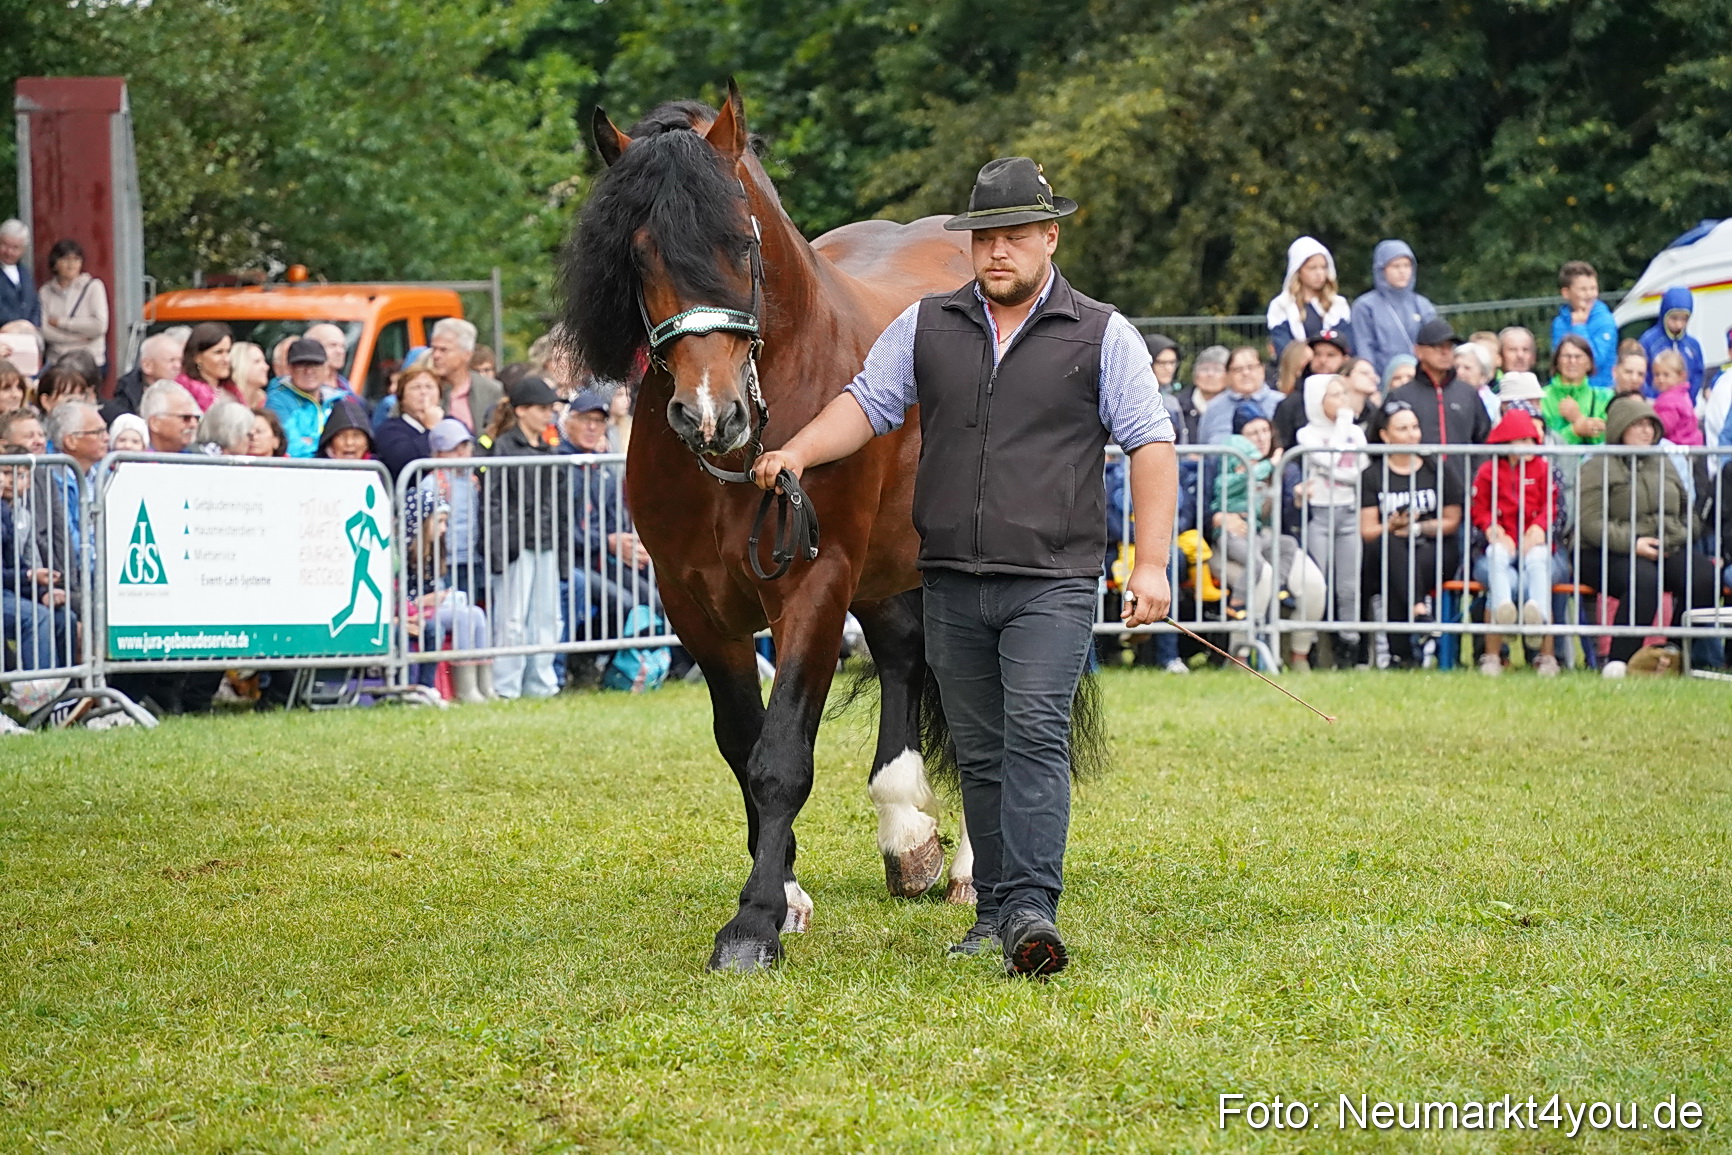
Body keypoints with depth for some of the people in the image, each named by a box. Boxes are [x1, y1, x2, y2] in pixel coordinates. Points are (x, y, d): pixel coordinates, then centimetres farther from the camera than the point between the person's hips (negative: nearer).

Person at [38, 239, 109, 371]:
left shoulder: (93, 287, 3)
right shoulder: (45, 292, 9)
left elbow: (100, 325, -8)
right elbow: (43, 330, -1)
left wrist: (60, 322, -3)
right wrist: (79, 337, -9)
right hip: (56, 361, 2)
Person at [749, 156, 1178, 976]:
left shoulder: (1102, 336, 2)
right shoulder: (927, 327, 11)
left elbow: (1150, 446, 0)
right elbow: (866, 403, 10)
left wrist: (1151, 564, -8)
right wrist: (798, 451, -10)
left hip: (1052, 581, -4)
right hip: (952, 585, 4)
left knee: (1036, 733, -18)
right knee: (980, 752, 9)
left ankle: (1030, 908, -23)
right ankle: (996, 911, 17)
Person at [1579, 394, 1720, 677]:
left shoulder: (1664, 465, 25)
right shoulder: (1598, 468, 5)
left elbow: (1689, 513, 29)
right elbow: (1590, 524, -8)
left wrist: (1681, 536, 6)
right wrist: (1632, 543, -20)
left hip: (1670, 551, 6)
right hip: (1612, 555, -5)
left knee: (1704, 577, -25)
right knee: (1644, 579, -39)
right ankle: (1618, 662, -35)